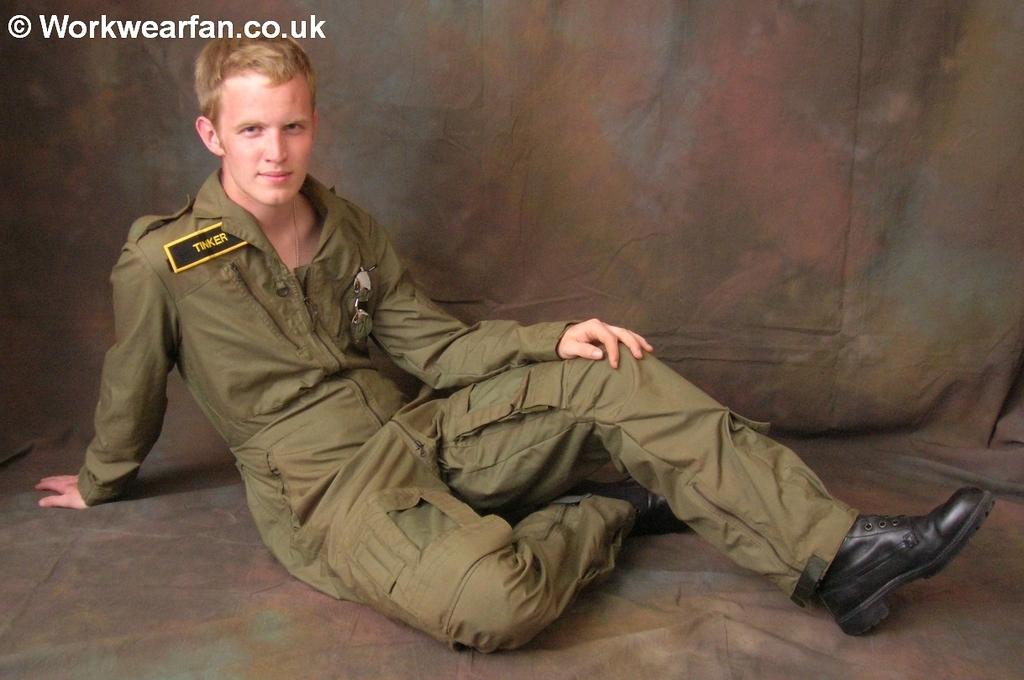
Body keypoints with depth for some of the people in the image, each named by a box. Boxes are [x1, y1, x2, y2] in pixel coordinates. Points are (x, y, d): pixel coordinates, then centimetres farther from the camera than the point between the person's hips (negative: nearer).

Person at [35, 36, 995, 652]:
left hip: (412, 430, 6)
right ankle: (606, 515, -4)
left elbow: (434, 345, 8)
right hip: (321, 484, -5)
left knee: (616, 378, -11)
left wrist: (557, 339, -5)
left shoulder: (350, 233, 7)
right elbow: (130, 393, 8)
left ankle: (835, 552, -13)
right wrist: (99, 485, 23)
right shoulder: (163, 263, -8)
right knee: (495, 600, -37)